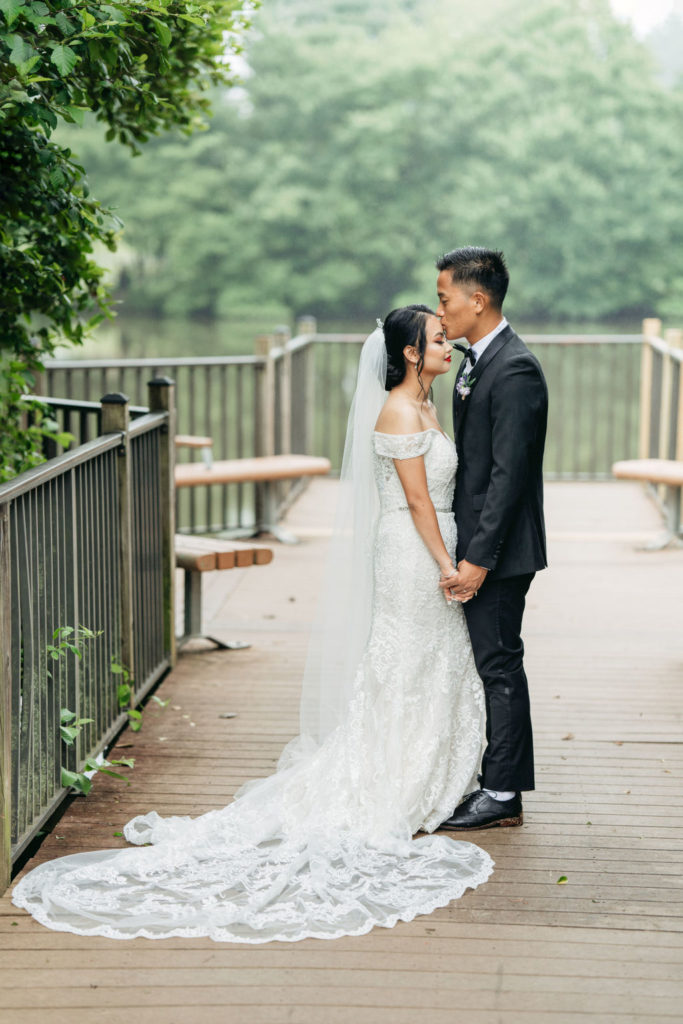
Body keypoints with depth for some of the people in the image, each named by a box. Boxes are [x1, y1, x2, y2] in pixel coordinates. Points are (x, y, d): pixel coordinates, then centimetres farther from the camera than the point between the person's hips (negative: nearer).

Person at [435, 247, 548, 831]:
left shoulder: (515, 370, -19)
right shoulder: (477, 361, 12)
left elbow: (508, 474, -22)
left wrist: (477, 559, -22)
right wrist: (467, 553, 15)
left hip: (498, 552, -9)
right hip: (477, 547, 9)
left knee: (499, 667, -1)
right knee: (492, 666, 15)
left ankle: (503, 797, 9)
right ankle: (496, 778, 25)